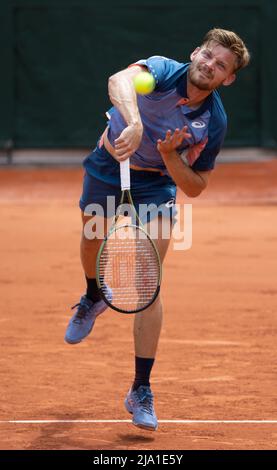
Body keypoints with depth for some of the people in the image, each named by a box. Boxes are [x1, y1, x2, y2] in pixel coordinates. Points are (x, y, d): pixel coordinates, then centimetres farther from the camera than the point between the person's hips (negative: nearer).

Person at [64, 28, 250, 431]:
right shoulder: (163, 72, -25)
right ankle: (93, 297, 61)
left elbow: (195, 188, -11)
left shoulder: (215, 122, -19)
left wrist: (171, 155, -30)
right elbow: (120, 80, -49)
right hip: (109, 166, 0)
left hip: (156, 182, 0)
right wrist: (134, 123, -67)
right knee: (92, 242, 22)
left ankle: (141, 391, -7)